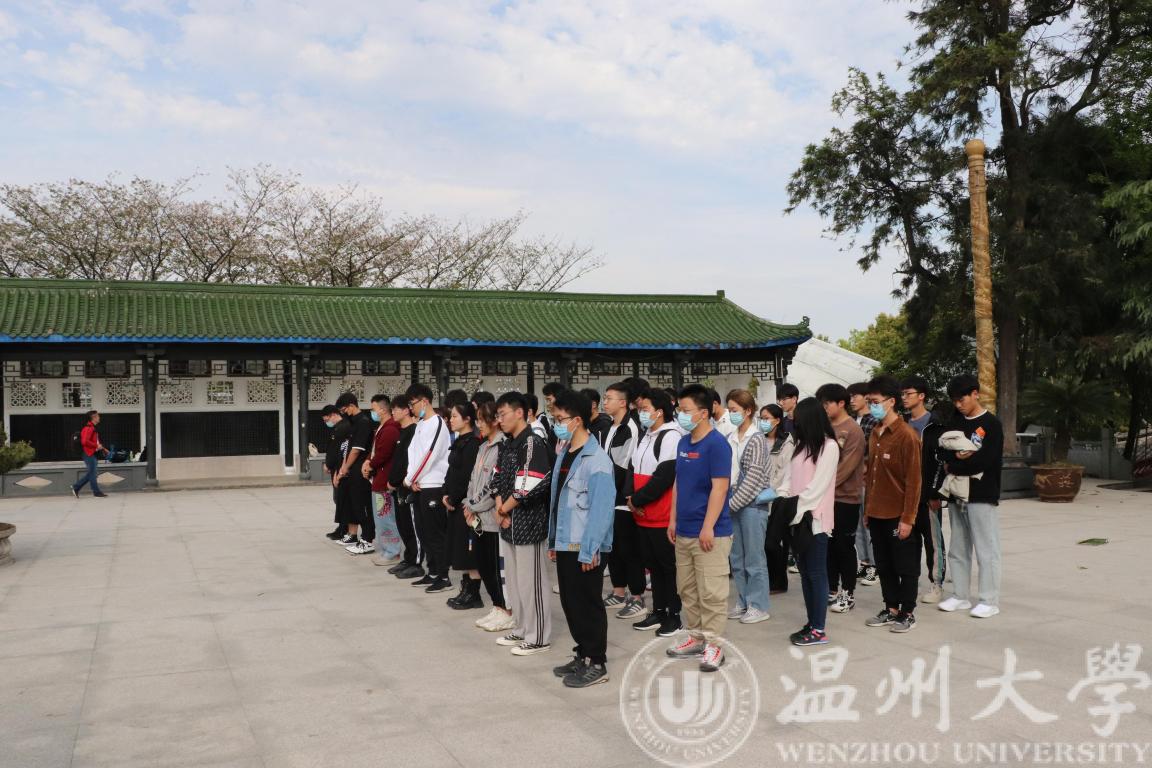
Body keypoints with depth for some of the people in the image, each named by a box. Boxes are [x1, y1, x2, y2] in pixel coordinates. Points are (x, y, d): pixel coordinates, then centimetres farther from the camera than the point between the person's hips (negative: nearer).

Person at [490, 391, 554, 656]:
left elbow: (530, 487, -23)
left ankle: (538, 637, 10)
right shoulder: (506, 445, 13)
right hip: (508, 523, 9)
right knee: (513, 579, 17)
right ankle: (522, 630, 29)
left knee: (530, 581, -1)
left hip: (528, 523, -9)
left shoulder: (533, 443, -16)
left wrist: (505, 508, -11)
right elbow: (498, 479, 15)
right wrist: (499, 508, -2)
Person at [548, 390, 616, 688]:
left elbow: (601, 507, -20)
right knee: (570, 602, 15)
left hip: (585, 548, -8)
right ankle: (583, 654, 30)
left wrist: (589, 550, -21)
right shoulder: (564, 454, 10)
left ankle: (596, 664, 15)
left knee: (587, 604, 2)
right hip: (565, 544, 8)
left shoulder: (596, 459, -16)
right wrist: (553, 540, 15)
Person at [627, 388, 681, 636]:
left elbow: (664, 476, -20)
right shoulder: (644, 436, 16)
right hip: (643, 516, 9)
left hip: (663, 517, -9)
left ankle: (674, 615, 12)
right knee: (653, 565, 16)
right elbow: (632, 468, 16)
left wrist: (637, 499, -13)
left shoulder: (671, 436, -14)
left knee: (669, 566, 2)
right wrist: (630, 497, -2)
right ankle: (658, 611, 27)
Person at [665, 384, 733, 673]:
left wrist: (708, 527, -20)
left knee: (711, 592, -2)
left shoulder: (717, 444, -13)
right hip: (684, 531, 8)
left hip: (710, 533, -8)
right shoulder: (683, 443, 11)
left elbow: (719, 487, -17)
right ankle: (696, 637, 27)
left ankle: (714, 644, 8)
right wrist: (673, 519, 14)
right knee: (687, 589, 15)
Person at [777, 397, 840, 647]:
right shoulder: (802, 446, 15)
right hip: (799, 518, 8)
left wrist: (798, 508, -15)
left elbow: (818, 485, -14)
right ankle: (811, 623, 20)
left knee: (817, 572, -3)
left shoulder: (829, 446, -9)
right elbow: (791, 478, 13)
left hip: (815, 519, -8)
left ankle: (819, 630, 3)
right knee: (805, 572, 12)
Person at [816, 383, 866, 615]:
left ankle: (848, 594, 12)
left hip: (845, 496, -6)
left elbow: (847, 465, -16)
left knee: (844, 546, 2)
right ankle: (832, 590, 23)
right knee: (828, 544, 12)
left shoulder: (853, 430, -10)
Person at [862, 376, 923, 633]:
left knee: (905, 566, 6)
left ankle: (907, 613, 17)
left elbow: (913, 480, -15)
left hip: (898, 515, -7)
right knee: (883, 565, 15)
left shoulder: (906, 435, -14)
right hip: (877, 514, 7)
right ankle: (891, 609, 26)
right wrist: (867, 509, 13)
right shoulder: (875, 433, 9)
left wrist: (907, 518, -16)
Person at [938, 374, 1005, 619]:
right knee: (957, 550, 12)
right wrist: (962, 458, -13)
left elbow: (986, 460, -16)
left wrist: (955, 466, -7)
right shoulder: (956, 424, 13)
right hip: (957, 496, 7)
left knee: (986, 550, -1)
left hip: (982, 497, -7)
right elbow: (946, 456, 7)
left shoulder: (991, 424, -6)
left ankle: (989, 601, 6)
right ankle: (960, 596, 21)